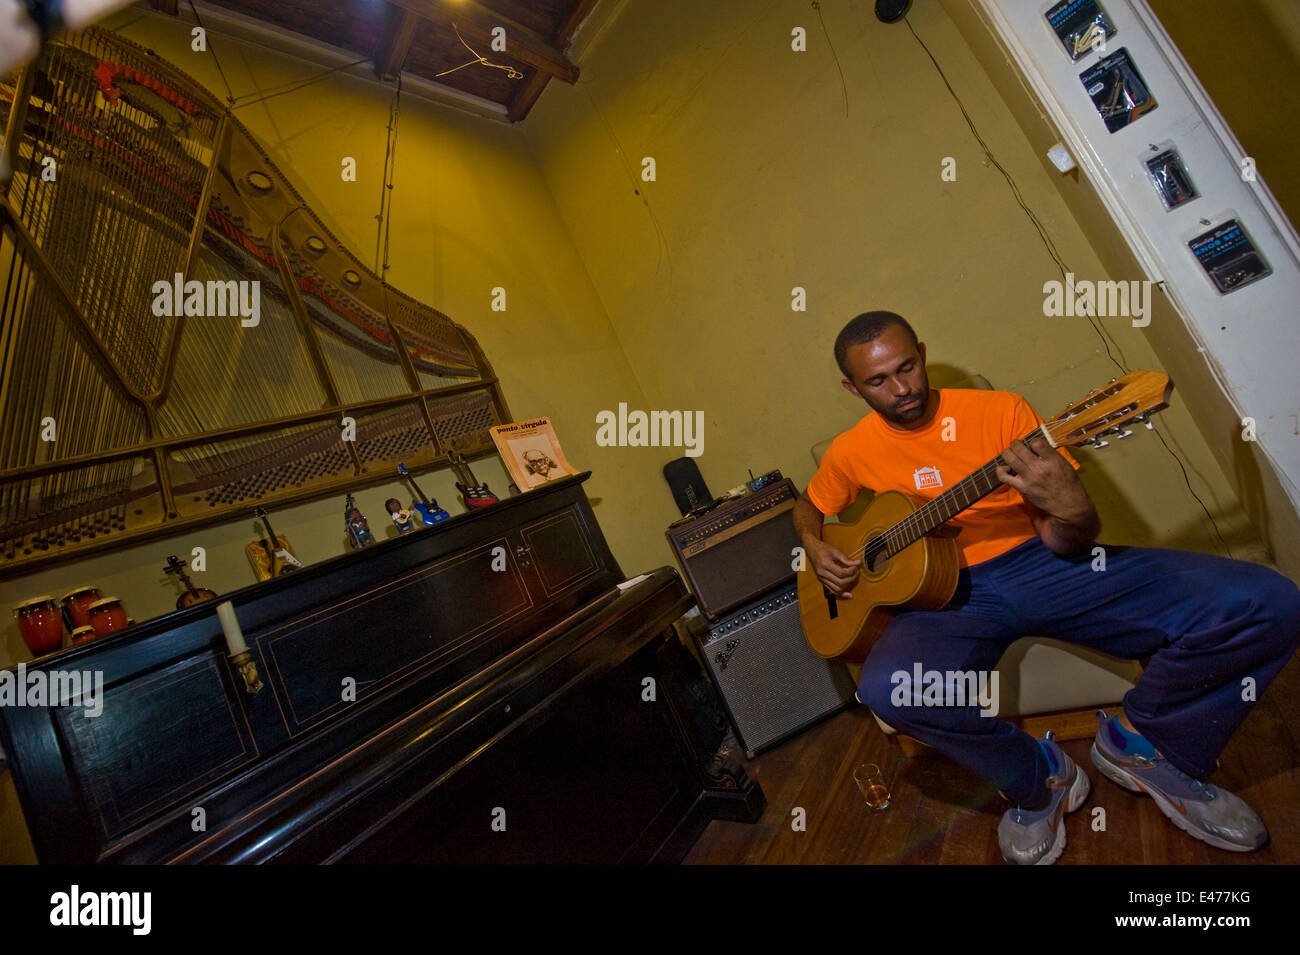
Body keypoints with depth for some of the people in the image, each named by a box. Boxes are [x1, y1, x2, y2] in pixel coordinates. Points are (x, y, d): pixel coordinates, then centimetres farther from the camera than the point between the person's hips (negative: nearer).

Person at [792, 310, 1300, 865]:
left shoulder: (1000, 410, -1)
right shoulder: (850, 453, 3)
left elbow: (1075, 542, -2)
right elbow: (809, 508, 23)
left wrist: (1069, 509, -27)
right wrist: (814, 548, 1)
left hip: (1040, 564, 1)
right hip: (945, 594, 0)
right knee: (887, 689, -36)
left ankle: (1141, 742, 9)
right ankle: (1038, 780, -3)